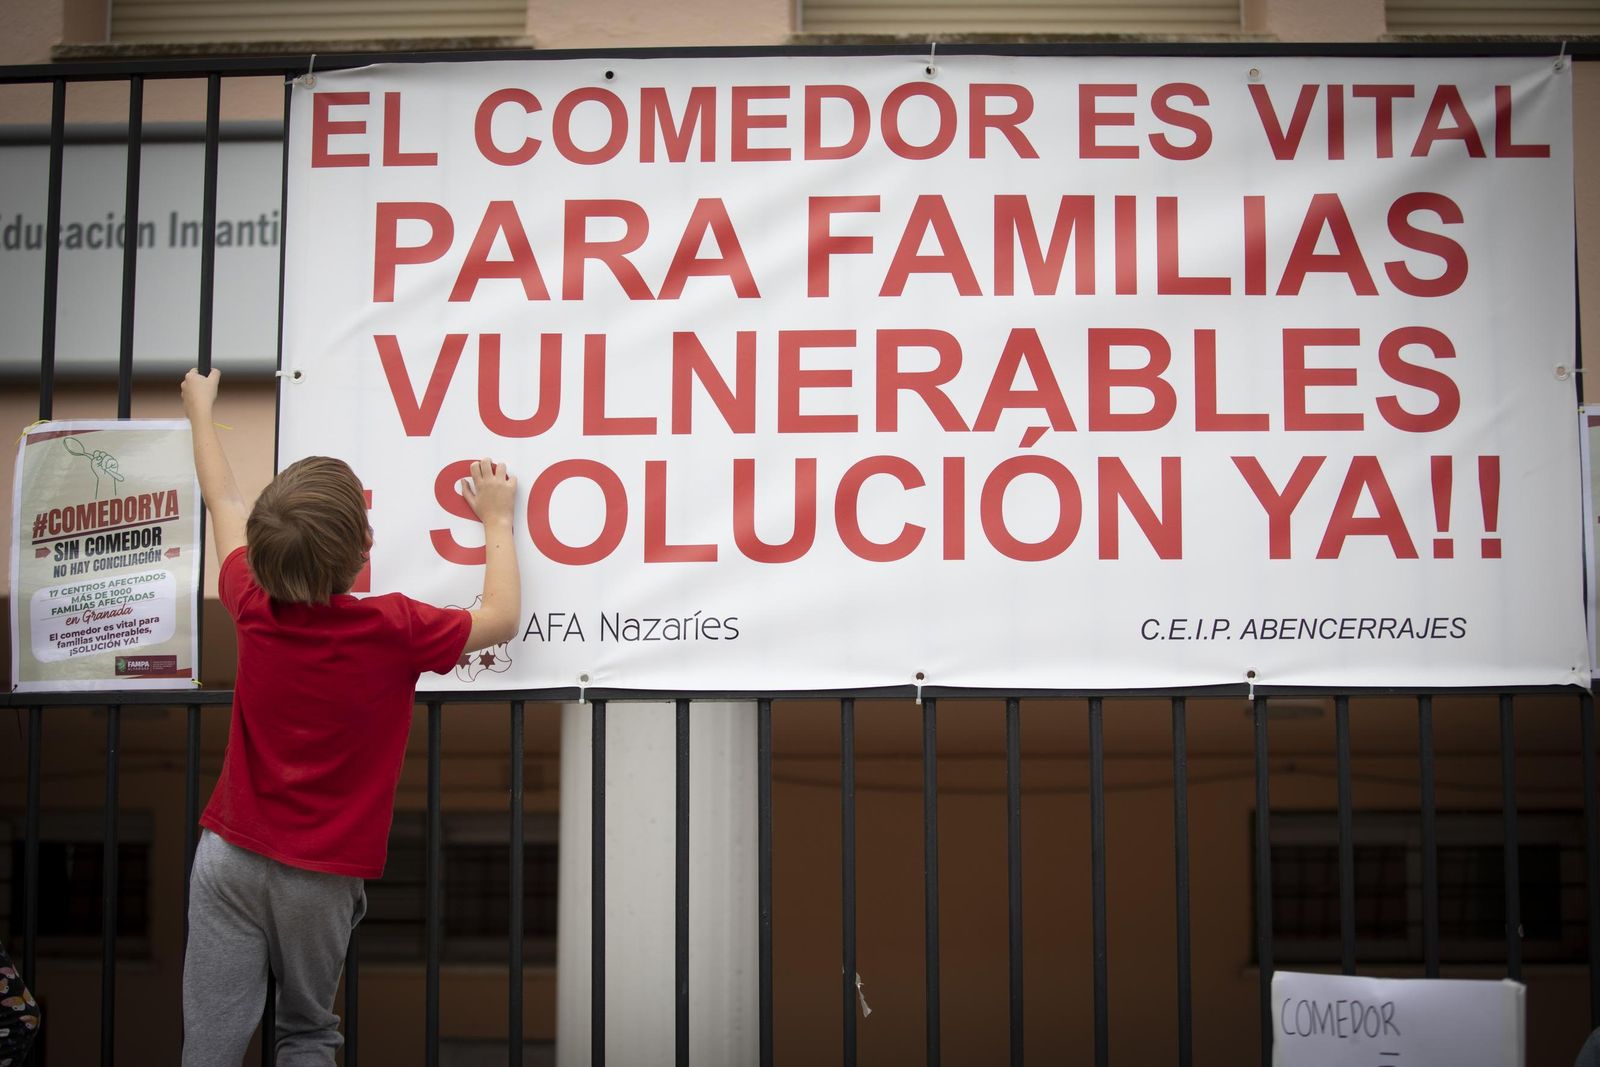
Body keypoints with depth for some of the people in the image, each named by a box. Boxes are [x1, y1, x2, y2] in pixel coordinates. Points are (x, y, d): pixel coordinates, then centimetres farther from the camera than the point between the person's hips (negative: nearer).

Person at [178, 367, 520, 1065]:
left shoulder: (254, 608, -5)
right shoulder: (395, 630, -14)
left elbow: (223, 504, 14)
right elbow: (501, 619, 3)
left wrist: (200, 410, 29)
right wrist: (496, 520, 14)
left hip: (229, 853, 2)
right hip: (321, 876, -2)